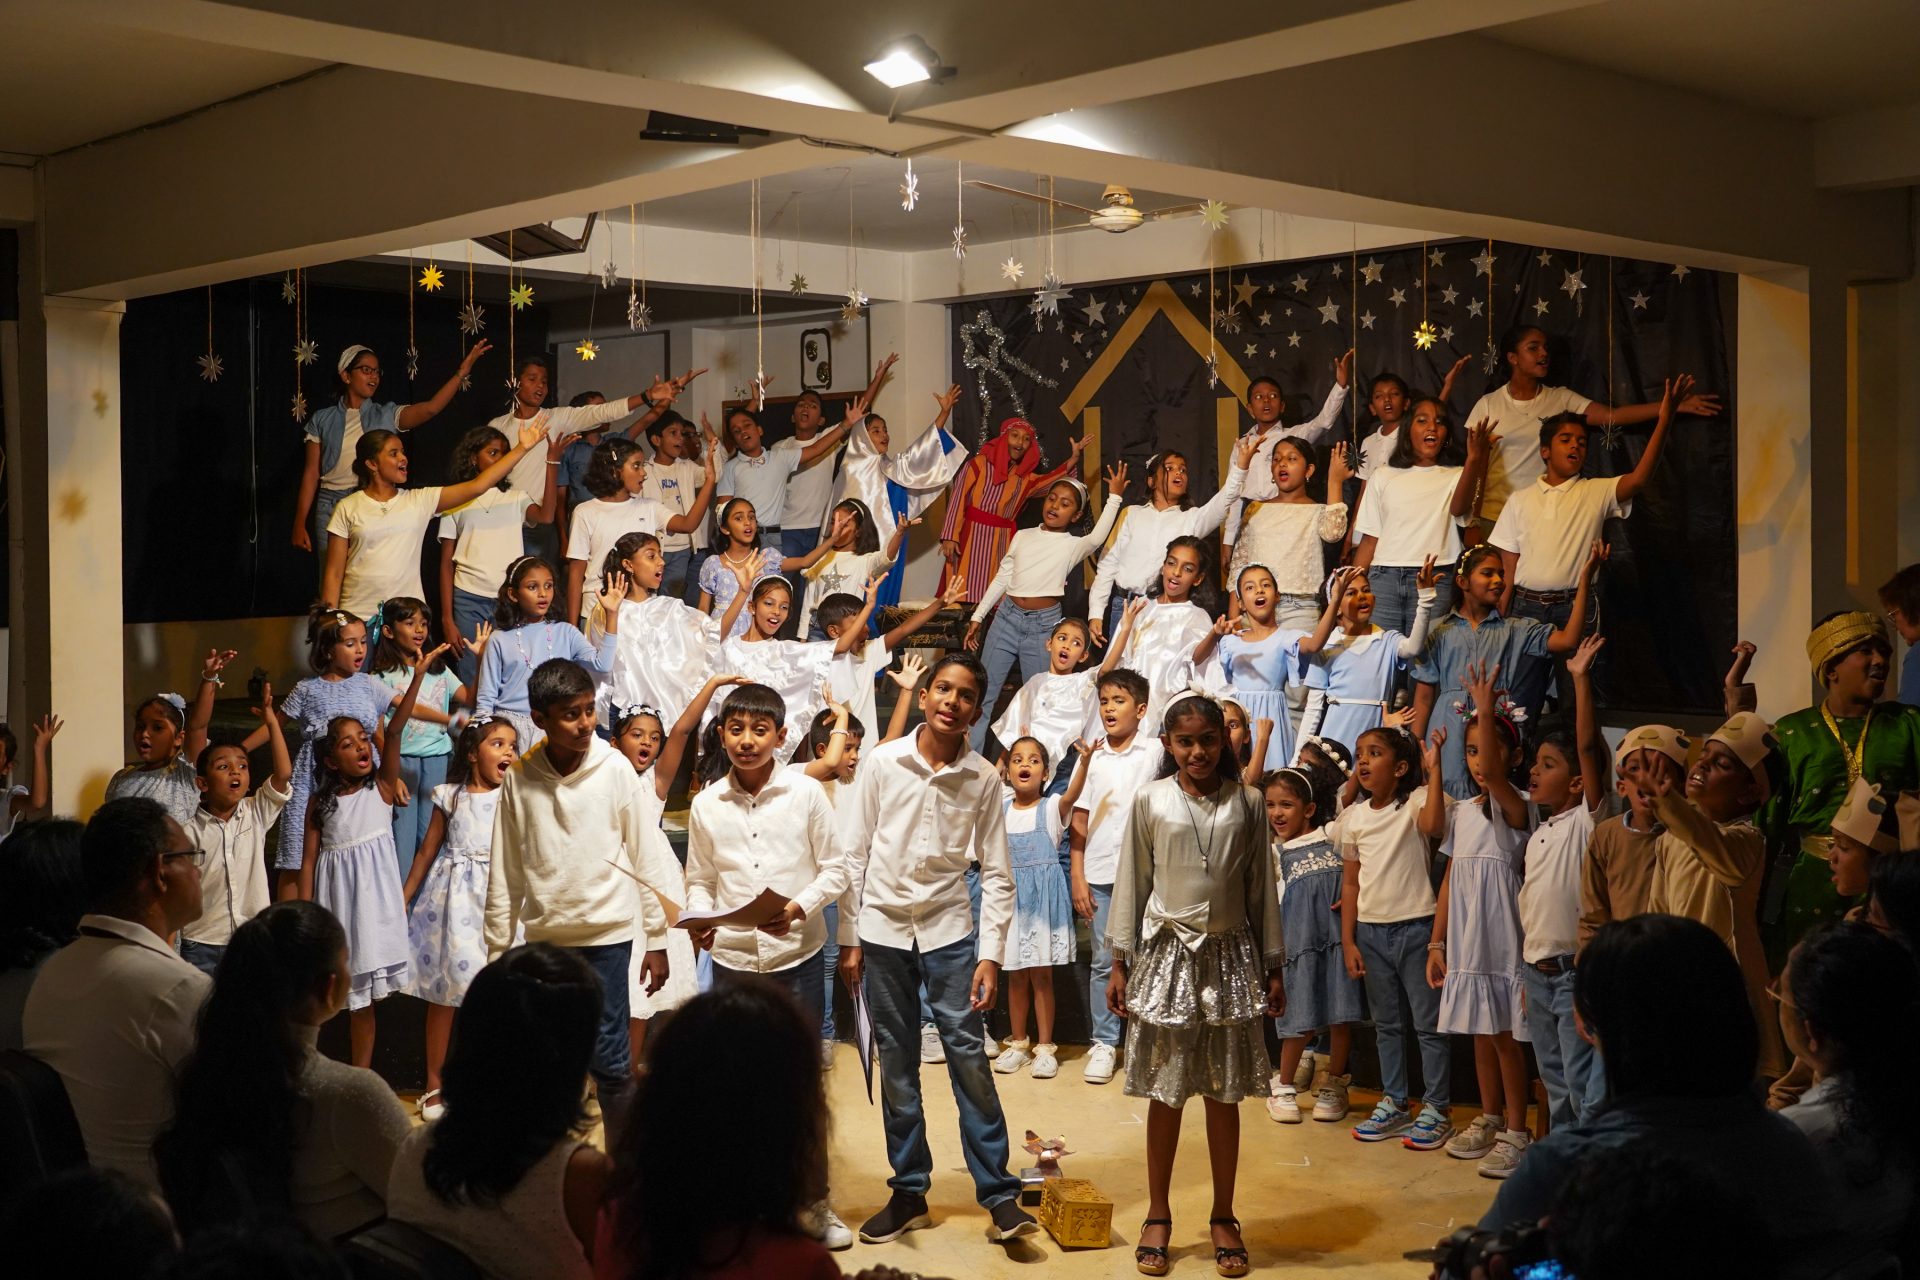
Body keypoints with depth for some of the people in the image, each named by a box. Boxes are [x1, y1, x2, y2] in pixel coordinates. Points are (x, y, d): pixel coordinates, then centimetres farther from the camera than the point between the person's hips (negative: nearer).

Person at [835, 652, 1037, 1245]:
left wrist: (990, 954, -6)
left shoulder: (983, 778, -3)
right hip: (883, 929, 1)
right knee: (896, 1064, 8)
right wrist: (849, 940, 1)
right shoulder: (882, 763, -3)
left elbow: (995, 873, 0)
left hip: (949, 931, -1)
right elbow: (856, 854, 2)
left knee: (968, 1057, -3)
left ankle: (998, 1192, 6)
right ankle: (909, 1191, 19)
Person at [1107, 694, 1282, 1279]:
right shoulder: (1149, 801, 0)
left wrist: (1273, 967, 7)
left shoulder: (1246, 803, 3)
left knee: (1224, 1093, 7)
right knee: (1165, 1091, 5)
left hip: (1230, 956, 1)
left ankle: (1224, 1218, 20)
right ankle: (1158, 1215, 18)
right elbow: (1131, 883, 3)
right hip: (1167, 951, -1)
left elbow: (1261, 887, 6)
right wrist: (1119, 962, 1)